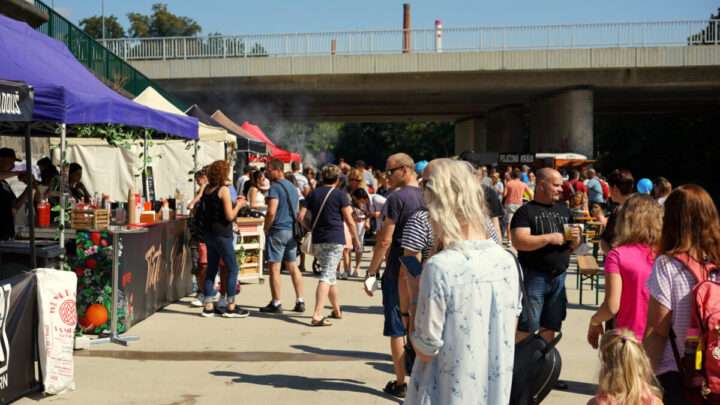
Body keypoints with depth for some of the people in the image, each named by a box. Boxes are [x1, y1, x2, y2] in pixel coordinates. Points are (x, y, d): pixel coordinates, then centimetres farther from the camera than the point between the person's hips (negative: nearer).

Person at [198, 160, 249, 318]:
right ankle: (231, 307, 2)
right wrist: (238, 205, 1)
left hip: (208, 233, 8)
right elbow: (230, 216, -16)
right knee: (233, 269, 1)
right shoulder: (224, 189, -13)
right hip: (222, 235, -7)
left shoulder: (207, 189, 8)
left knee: (211, 269, 12)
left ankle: (208, 306, 13)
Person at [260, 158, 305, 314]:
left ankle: (276, 303, 2)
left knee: (274, 267, -1)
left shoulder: (275, 187, -12)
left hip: (278, 231, -8)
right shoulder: (292, 187, 15)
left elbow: (271, 212, -19)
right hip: (292, 231, 8)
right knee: (293, 266, 11)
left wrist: (266, 229, -7)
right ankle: (300, 301, 10)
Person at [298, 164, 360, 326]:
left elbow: (301, 216, 2)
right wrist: (355, 238, 7)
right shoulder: (340, 194, -4)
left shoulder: (313, 194, 8)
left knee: (330, 274, 19)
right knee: (327, 276, -9)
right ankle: (317, 315, -20)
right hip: (335, 240, -5)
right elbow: (349, 220, -6)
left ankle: (337, 310, 31)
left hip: (318, 240, 5)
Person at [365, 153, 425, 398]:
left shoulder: (397, 198, -14)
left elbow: (385, 240, -16)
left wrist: (372, 271, -9)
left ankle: (400, 383, 10)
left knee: (396, 329, 5)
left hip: (398, 272, -6)